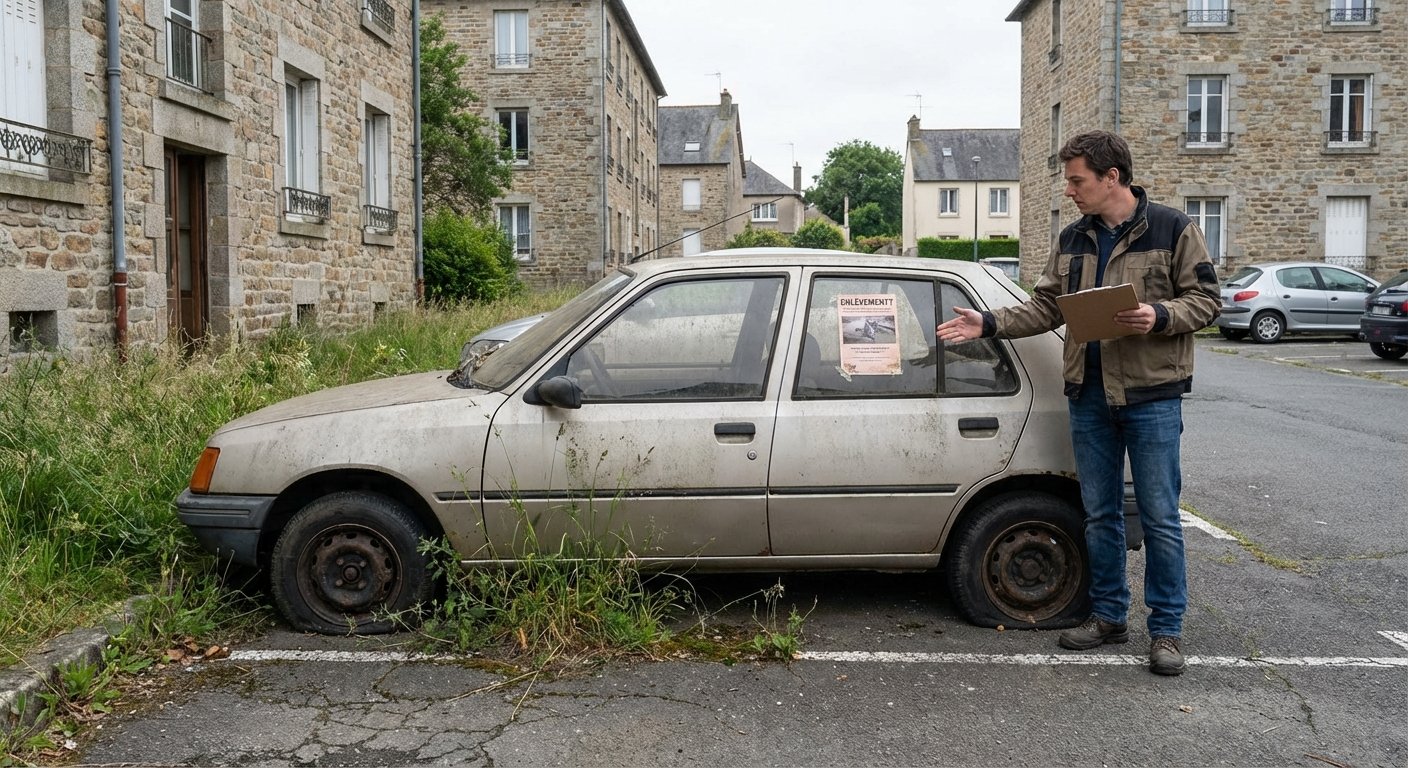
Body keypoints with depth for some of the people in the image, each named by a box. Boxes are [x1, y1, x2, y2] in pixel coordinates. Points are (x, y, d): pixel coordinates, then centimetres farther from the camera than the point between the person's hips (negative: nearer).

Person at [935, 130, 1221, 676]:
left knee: (1159, 517, 0)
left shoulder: (1172, 230, -4)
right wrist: (988, 324, 1)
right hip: (1089, 395, 5)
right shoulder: (1073, 240, 11)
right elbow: (1046, 307, 12)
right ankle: (1109, 616, 26)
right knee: (1099, 514, 12)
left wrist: (1160, 316, -20)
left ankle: (1167, 628, 13)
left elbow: (1205, 298, -3)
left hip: (1151, 395, -5)